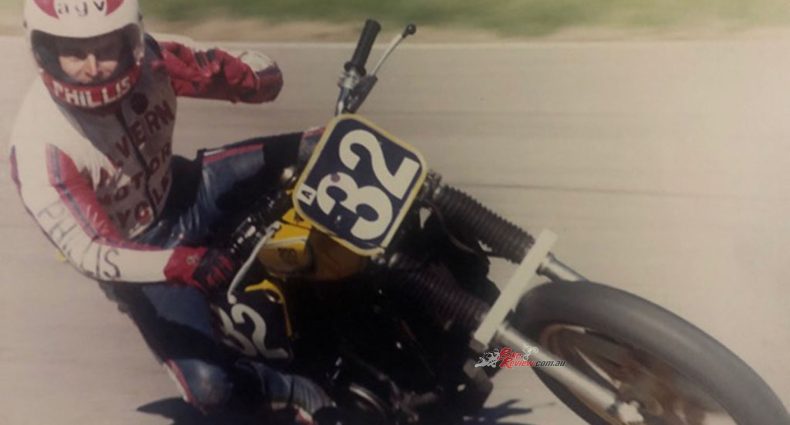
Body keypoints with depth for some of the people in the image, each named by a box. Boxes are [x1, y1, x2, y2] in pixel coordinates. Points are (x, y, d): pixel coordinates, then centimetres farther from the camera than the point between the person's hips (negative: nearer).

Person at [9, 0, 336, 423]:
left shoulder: (147, 61, -18)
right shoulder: (40, 146, -30)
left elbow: (264, 78, -11)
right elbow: (87, 250, -34)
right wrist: (175, 264, -52)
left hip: (182, 195, 4)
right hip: (136, 254, -4)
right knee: (210, 386, -20)